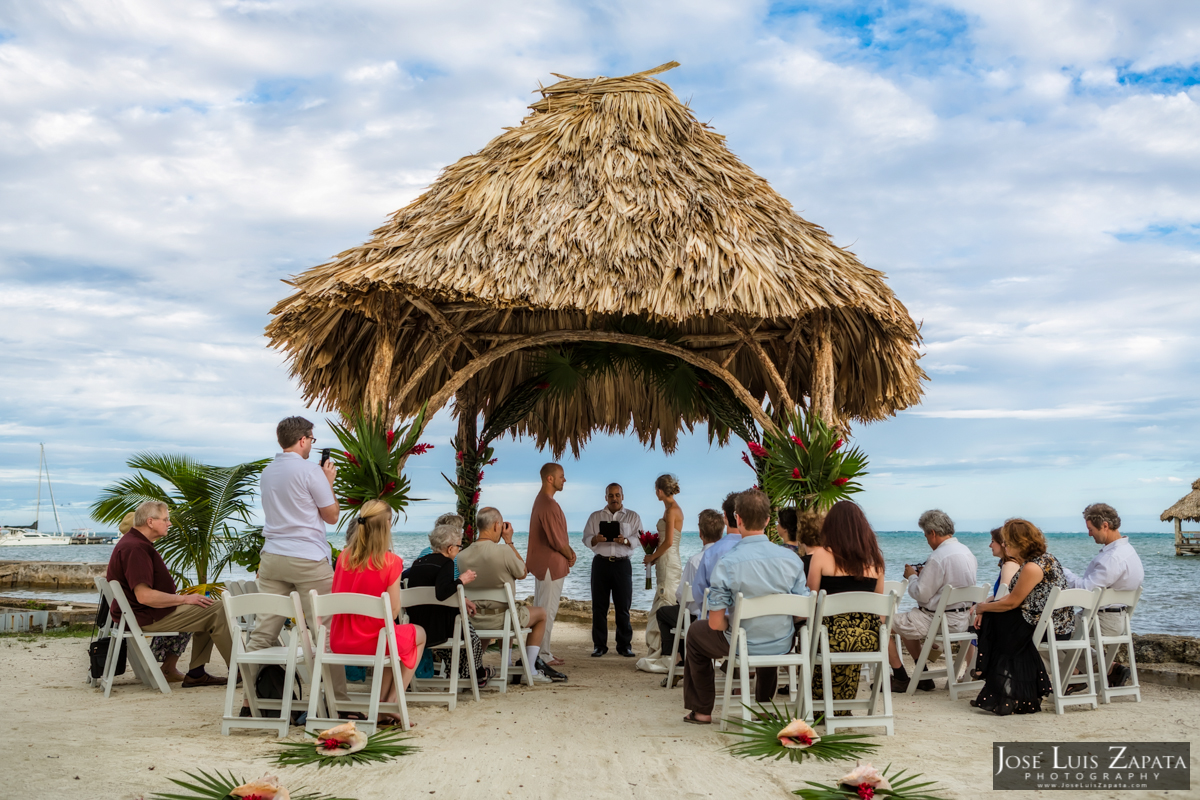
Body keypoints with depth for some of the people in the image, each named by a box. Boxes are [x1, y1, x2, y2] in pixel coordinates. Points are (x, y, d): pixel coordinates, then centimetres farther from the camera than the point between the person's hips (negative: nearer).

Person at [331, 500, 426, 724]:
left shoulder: (344, 557, -1)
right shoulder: (390, 561, -16)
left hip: (339, 642, 6)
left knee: (395, 638, 36)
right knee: (418, 634, 26)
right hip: (372, 640, -6)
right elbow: (393, 611, -13)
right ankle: (392, 703, 17)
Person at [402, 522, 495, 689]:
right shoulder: (445, 563, -12)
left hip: (413, 627, 7)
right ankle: (479, 675, 33)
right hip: (435, 630, -7)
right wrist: (461, 580, -14)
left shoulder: (418, 563, 11)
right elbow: (442, 593, -29)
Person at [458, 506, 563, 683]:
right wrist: (509, 542, -2)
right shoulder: (503, 551, -23)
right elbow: (522, 573, -4)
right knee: (540, 612, 22)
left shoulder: (462, 556, -6)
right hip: (499, 619, -6)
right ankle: (530, 670, 21)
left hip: (472, 620, 6)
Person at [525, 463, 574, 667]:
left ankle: (542, 651, 23)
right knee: (547, 610, -4)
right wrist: (570, 555, -5)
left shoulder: (542, 500, 12)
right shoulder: (548, 505, -22)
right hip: (551, 564, -11)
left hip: (542, 563, 11)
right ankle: (543, 654, 2)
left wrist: (568, 550, 5)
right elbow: (557, 540, -22)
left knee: (542, 609, 15)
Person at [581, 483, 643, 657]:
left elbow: (639, 539, 1)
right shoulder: (595, 517, 15)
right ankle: (599, 645, 7)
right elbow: (586, 539, 9)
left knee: (623, 606, -1)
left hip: (622, 563, -1)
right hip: (601, 563, 1)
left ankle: (624, 645, 7)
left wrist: (625, 540, -19)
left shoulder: (633, 517, 11)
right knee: (599, 605, 0)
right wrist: (596, 539, -13)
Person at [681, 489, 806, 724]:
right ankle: (764, 706, 52)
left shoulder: (726, 564, -22)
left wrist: (732, 623, 3)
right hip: (783, 646, 4)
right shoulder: (791, 558, -10)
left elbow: (716, 624, -18)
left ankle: (702, 711, 34)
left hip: (743, 647, -4)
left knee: (696, 632, 27)